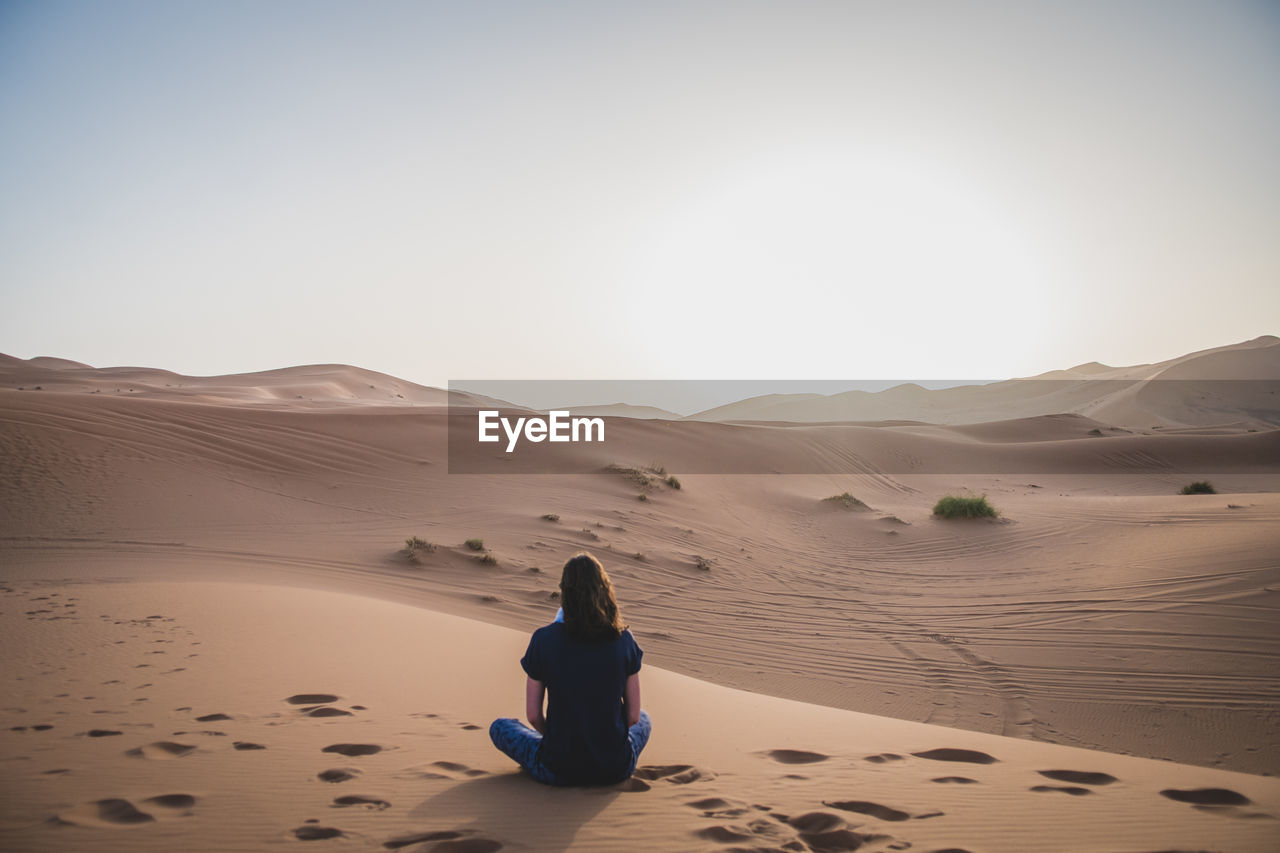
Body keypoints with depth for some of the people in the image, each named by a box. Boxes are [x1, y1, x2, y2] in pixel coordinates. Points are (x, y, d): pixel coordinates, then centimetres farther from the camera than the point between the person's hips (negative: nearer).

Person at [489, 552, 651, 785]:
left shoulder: (543, 640, -12)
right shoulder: (624, 640, -8)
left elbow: (533, 715, -4)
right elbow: (633, 716, -1)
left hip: (558, 772, -1)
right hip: (616, 770, 1)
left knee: (499, 727, 27)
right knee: (644, 719, 36)